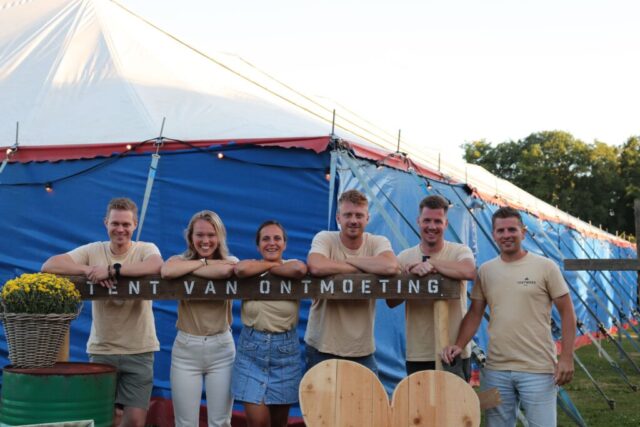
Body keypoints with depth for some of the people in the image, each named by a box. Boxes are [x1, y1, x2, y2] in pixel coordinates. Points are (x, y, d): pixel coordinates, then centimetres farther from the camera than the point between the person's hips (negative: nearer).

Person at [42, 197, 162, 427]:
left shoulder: (146, 249, -4)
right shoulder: (93, 250, 1)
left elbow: (157, 266, -29)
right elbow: (49, 266, -9)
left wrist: (112, 270, -29)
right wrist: (89, 269, -22)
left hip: (139, 349, -1)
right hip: (101, 349, 2)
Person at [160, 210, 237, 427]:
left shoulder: (230, 261, 1)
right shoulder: (180, 260, 1)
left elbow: (224, 270, -26)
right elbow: (167, 271, -25)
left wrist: (188, 269, -14)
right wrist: (204, 262, -13)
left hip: (221, 348, 0)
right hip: (186, 349, 0)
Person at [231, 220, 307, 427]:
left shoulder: (291, 265, 0)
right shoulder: (252, 271, -1)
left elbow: (299, 269, -26)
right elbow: (241, 269, -26)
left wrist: (267, 267, -13)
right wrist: (270, 263, -12)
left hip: (285, 350, 1)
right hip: (251, 351, -1)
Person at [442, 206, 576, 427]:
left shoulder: (545, 267, -3)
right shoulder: (485, 270, 7)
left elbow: (567, 313, -2)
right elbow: (475, 313, 10)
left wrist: (566, 358, -8)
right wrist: (459, 345, -6)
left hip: (538, 370, -3)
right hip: (495, 370, 4)